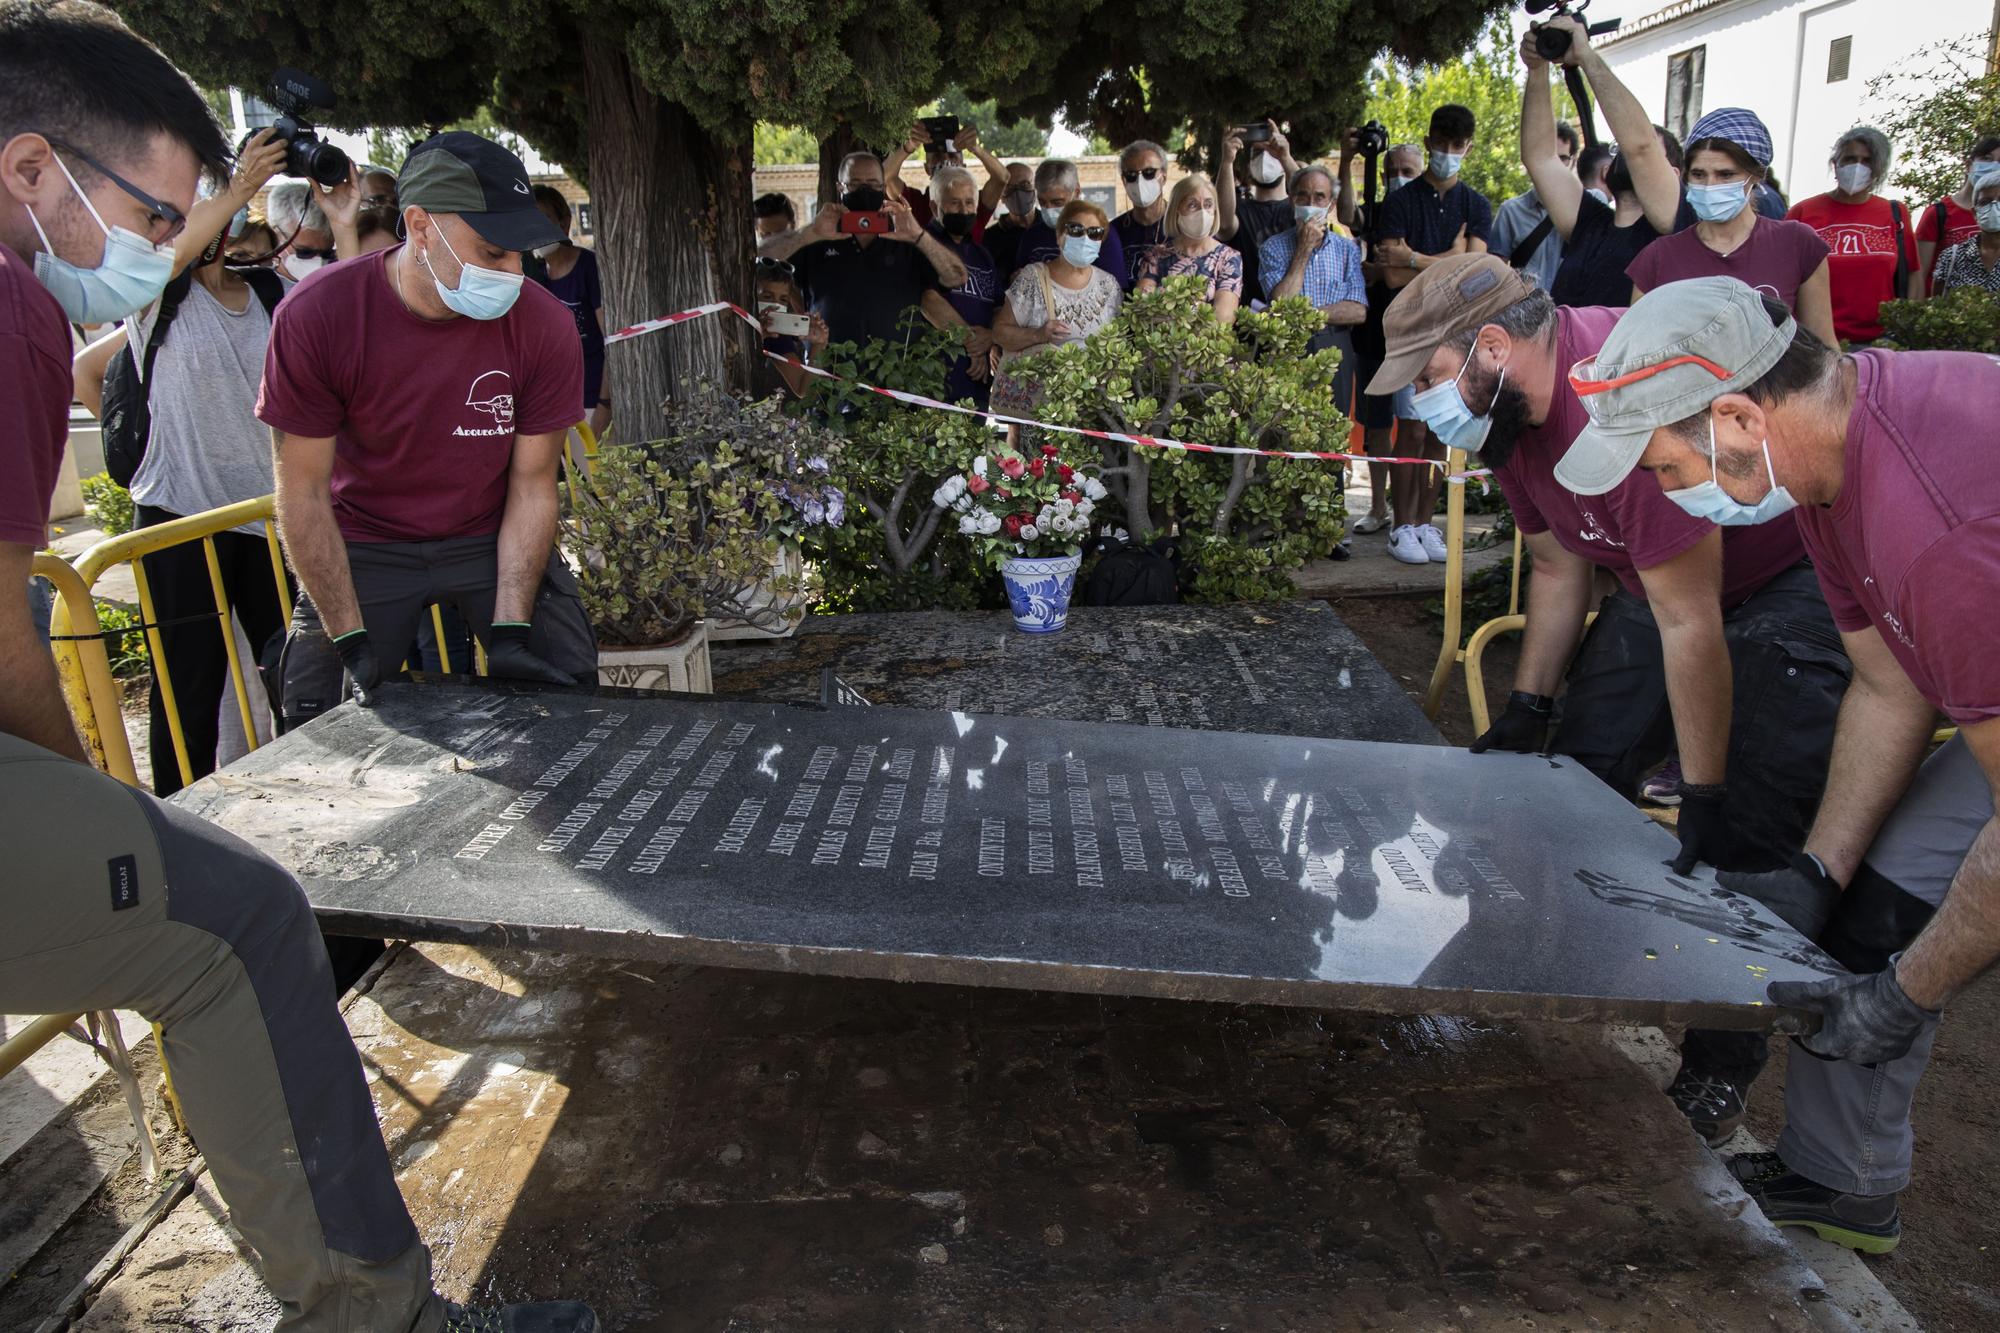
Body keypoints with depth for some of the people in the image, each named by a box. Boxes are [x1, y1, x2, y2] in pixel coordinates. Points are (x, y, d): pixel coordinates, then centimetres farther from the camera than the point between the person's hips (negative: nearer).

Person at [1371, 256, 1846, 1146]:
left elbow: (1689, 624, -32)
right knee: (1582, 770, 5)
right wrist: (1524, 712, 1)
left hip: (1795, 580, -8)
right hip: (1666, 574, 9)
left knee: (1748, 835, -12)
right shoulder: (1509, 406, -7)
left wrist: (1703, 799, -25)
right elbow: (1559, 567, 5)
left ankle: (1718, 1076, 4)